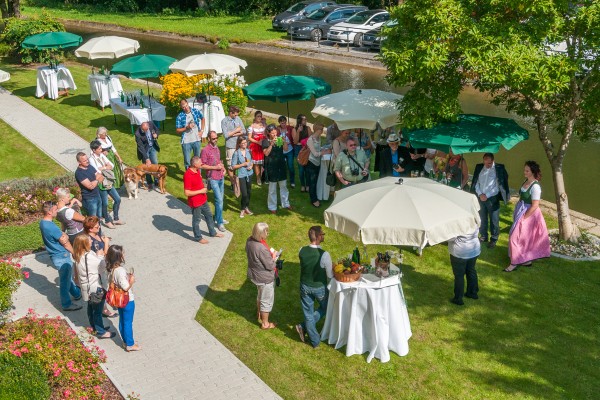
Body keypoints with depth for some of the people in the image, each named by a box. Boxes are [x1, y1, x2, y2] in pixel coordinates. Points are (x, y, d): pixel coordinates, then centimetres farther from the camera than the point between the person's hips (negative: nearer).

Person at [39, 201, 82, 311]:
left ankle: (77, 293, 45)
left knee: (68, 276, 27)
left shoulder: (43, 222, 0)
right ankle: (67, 304, 22)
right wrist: (75, 253, -3)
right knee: (65, 281, 7)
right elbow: (64, 242, -17)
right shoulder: (51, 227, -30)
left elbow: (63, 236, 8)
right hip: (62, 257, -10)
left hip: (56, 255, 10)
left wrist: (63, 235, -13)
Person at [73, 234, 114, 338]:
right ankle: (101, 332, 22)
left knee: (91, 308, 25)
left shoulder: (79, 257, -5)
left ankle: (94, 327, 43)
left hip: (87, 288, 9)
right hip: (96, 288, -9)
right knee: (98, 310, 7)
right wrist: (100, 255, -14)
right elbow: (103, 266, -23)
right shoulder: (89, 257, -32)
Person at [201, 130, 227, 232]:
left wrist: (223, 167, 5)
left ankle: (217, 217, 30)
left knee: (220, 199, 15)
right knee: (219, 200, -9)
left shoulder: (216, 148, 9)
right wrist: (215, 167, -19)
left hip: (221, 177, 7)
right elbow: (202, 165, -14)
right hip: (213, 178, -7)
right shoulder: (205, 150, -14)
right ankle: (219, 222, -1)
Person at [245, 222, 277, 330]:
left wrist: (269, 254, -1)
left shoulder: (249, 240, -11)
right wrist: (274, 257, -7)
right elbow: (270, 266, -25)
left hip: (254, 274, 8)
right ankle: (265, 323, 32)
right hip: (265, 278, -8)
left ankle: (259, 315, 54)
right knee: (267, 301, 14)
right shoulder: (261, 249, -37)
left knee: (260, 295, 32)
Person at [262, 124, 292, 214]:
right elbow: (266, 153, -16)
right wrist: (271, 144, -26)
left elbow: (285, 149, -4)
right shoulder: (265, 141, -6)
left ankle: (286, 203, 25)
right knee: (272, 187, 2)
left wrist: (284, 141, -21)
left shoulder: (279, 139, 5)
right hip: (271, 165, -4)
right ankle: (272, 207, 12)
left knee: (283, 185, 12)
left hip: (281, 164, 4)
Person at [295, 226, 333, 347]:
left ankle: (315, 340, 29)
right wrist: (333, 269, 4)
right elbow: (330, 275, -17)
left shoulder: (302, 251, -15)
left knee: (308, 313, 18)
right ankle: (304, 326, 16)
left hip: (305, 287, 3)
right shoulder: (324, 255, -28)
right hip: (319, 288, -3)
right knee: (325, 308, 25)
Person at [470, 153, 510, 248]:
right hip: (480, 197, 4)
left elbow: (498, 186, -12)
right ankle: (483, 236, 30)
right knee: (482, 219, 14)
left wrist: (487, 195, -14)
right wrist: (480, 194, -9)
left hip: (493, 198, -4)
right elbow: (476, 183, 5)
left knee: (494, 220, 5)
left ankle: (494, 239, 18)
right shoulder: (479, 167, 2)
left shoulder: (499, 169, -10)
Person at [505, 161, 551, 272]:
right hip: (521, 212, 8)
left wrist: (524, 217, -18)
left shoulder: (535, 186, -23)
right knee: (526, 238, 18)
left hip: (529, 214, -8)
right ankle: (527, 260, 31)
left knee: (515, 237, -2)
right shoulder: (526, 181, 3)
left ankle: (515, 262, 10)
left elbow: (535, 206, -23)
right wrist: (519, 215, 9)